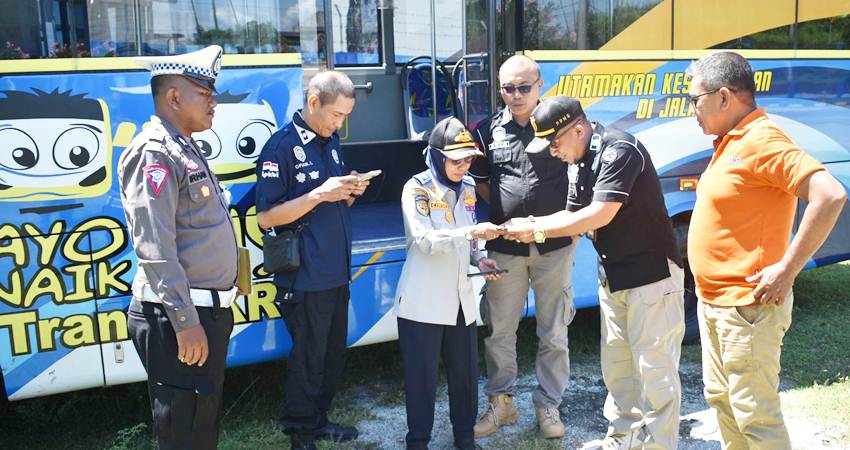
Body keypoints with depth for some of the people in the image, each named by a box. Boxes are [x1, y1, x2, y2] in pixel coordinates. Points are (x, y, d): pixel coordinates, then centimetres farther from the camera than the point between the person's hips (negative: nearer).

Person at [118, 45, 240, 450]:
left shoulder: (184, 149, 16)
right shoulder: (154, 154, -14)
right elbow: (155, 249, -22)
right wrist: (185, 322, -23)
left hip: (207, 311, 10)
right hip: (179, 317, -10)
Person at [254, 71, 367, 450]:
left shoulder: (331, 142, 11)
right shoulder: (281, 146, -13)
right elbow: (266, 217, -16)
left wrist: (350, 191, -1)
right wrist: (320, 194, -24)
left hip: (337, 273, 8)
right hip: (305, 278, -8)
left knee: (334, 355, 18)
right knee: (308, 360, 6)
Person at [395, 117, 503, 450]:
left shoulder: (467, 188, 9)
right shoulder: (417, 188, -10)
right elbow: (425, 240, -22)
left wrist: (478, 260, 1)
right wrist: (472, 232, -31)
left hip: (461, 299, 5)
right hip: (424, 302, -5)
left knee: (466, 372, 12)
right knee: (422, 377, 4)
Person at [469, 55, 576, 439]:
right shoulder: (489, 131, 4)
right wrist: (505, 209, -1)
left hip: (555, 245, -1)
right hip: (505, 245, 1)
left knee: (554, 332, 8)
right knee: (499, 329, 8)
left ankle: (548, 405, 25)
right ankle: (501, 403, 26)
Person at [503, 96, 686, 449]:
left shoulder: (619, 151, -20)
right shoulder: (578, 162, 8)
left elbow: (599, 215, -25)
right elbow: (575, 215, 11)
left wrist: (538, 230, -18)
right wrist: (532, 225, -6)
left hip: (653, 274, -9)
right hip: (613, 276, 9)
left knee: (655, 368, -3)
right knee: (615, 366, 16)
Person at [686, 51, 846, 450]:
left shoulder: (761, 141, -18)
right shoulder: (729, 141, 12)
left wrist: (787, 269, -25)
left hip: (746, 308, -10)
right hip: (714, 303, 10)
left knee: (756, 417, -2)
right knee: (721, 400, 22)